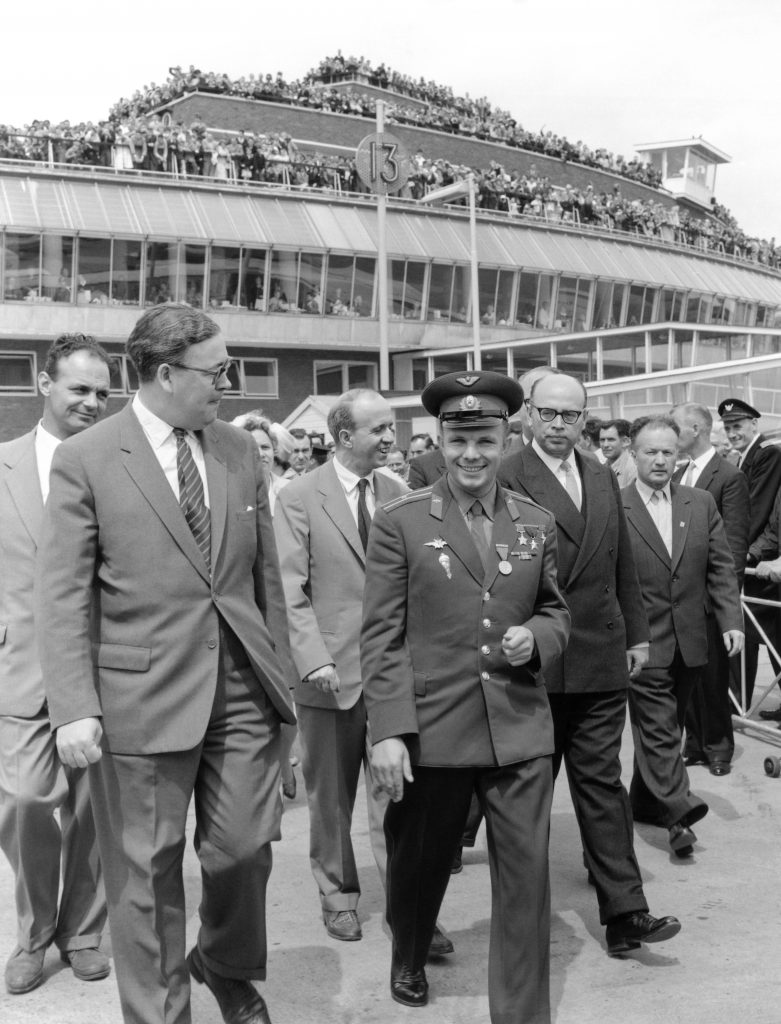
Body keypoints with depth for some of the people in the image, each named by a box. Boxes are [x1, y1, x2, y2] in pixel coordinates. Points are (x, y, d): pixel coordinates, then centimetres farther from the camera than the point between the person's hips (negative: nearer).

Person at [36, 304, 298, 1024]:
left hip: (243, 687, 4)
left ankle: (228, 966, 43)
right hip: (143, 694, -4)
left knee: (244, 849, 12)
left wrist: (281, 669, 11)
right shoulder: (85, 460, -6)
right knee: (147, 871, 8)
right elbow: (64, 594, -8)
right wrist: (75, 707, -15)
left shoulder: (240, 451, 7)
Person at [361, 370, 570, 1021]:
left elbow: (556, 612, 14)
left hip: (521, 729, 2)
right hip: (431, 730, -1)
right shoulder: (400, 522, -6)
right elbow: (382, 636, -7)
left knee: (526, 876, 3)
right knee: (421, 862, 19)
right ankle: (408, 958, 49)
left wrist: (537, 638, -9)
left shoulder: (538, 524, 4)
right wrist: (388, 731, -13)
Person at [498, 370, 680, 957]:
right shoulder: (506, 480, -9)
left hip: (602, 662, 5)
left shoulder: (603, 478, 13)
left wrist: (637, 634, 15)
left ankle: (624, 912, 8)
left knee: (602, 784, 6)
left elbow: (623, 565, 16)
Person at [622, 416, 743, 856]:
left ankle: (646, 800, 30)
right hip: (643, 642, -5)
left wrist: (732, 621, -3)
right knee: (658, 727, -6)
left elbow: (722, 568, 7)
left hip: (689, 641, 5)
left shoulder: (702, 503, 7)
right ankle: (679, 810, -6)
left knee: (666, 726, 15)